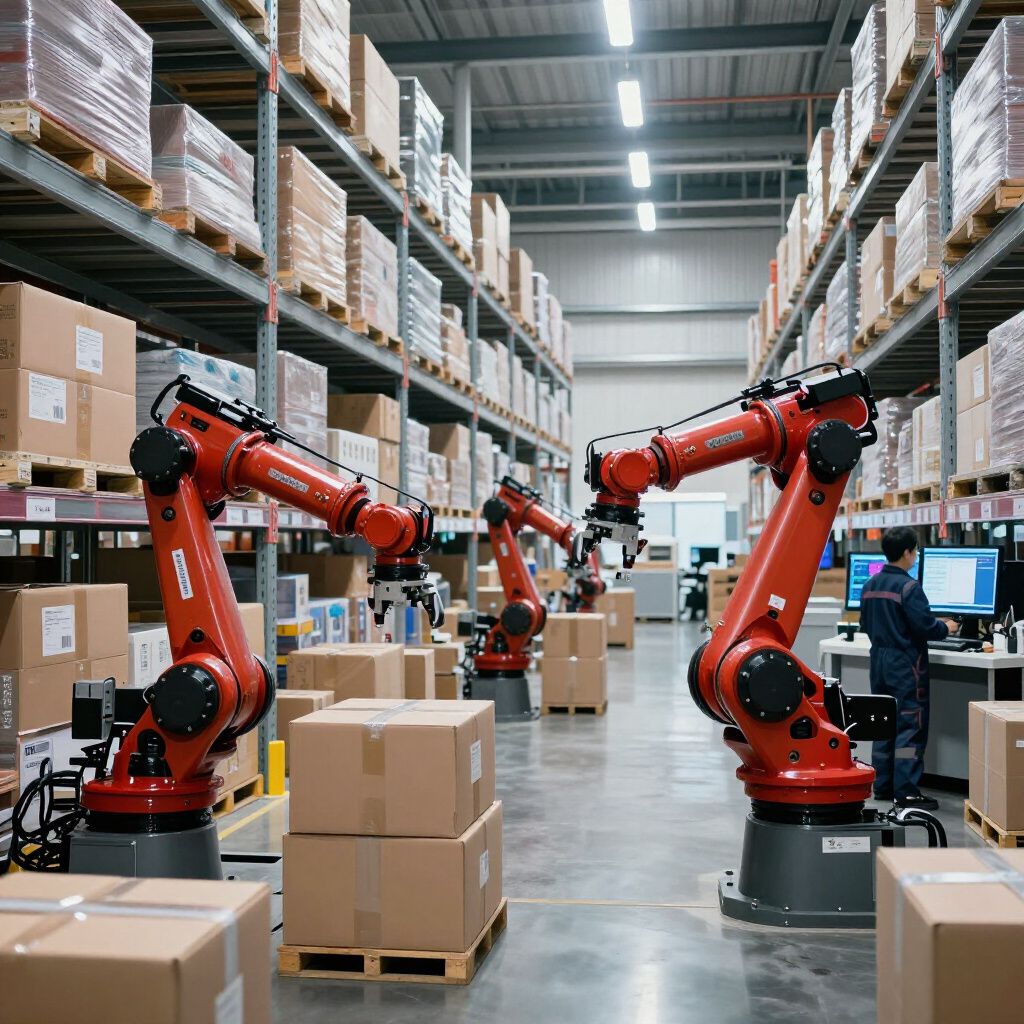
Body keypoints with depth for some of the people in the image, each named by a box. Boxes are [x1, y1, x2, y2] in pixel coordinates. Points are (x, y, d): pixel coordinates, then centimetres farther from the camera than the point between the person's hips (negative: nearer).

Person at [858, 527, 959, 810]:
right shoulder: (908, 587, -17)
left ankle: (883, 786, 18)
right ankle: (906, 791, -5)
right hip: (906, 665, -8)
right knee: (910, 726, -4)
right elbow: (925, 626, -19)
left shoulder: (870, 585, 7)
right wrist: (946, 628, 0)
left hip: (879, 660, 8)